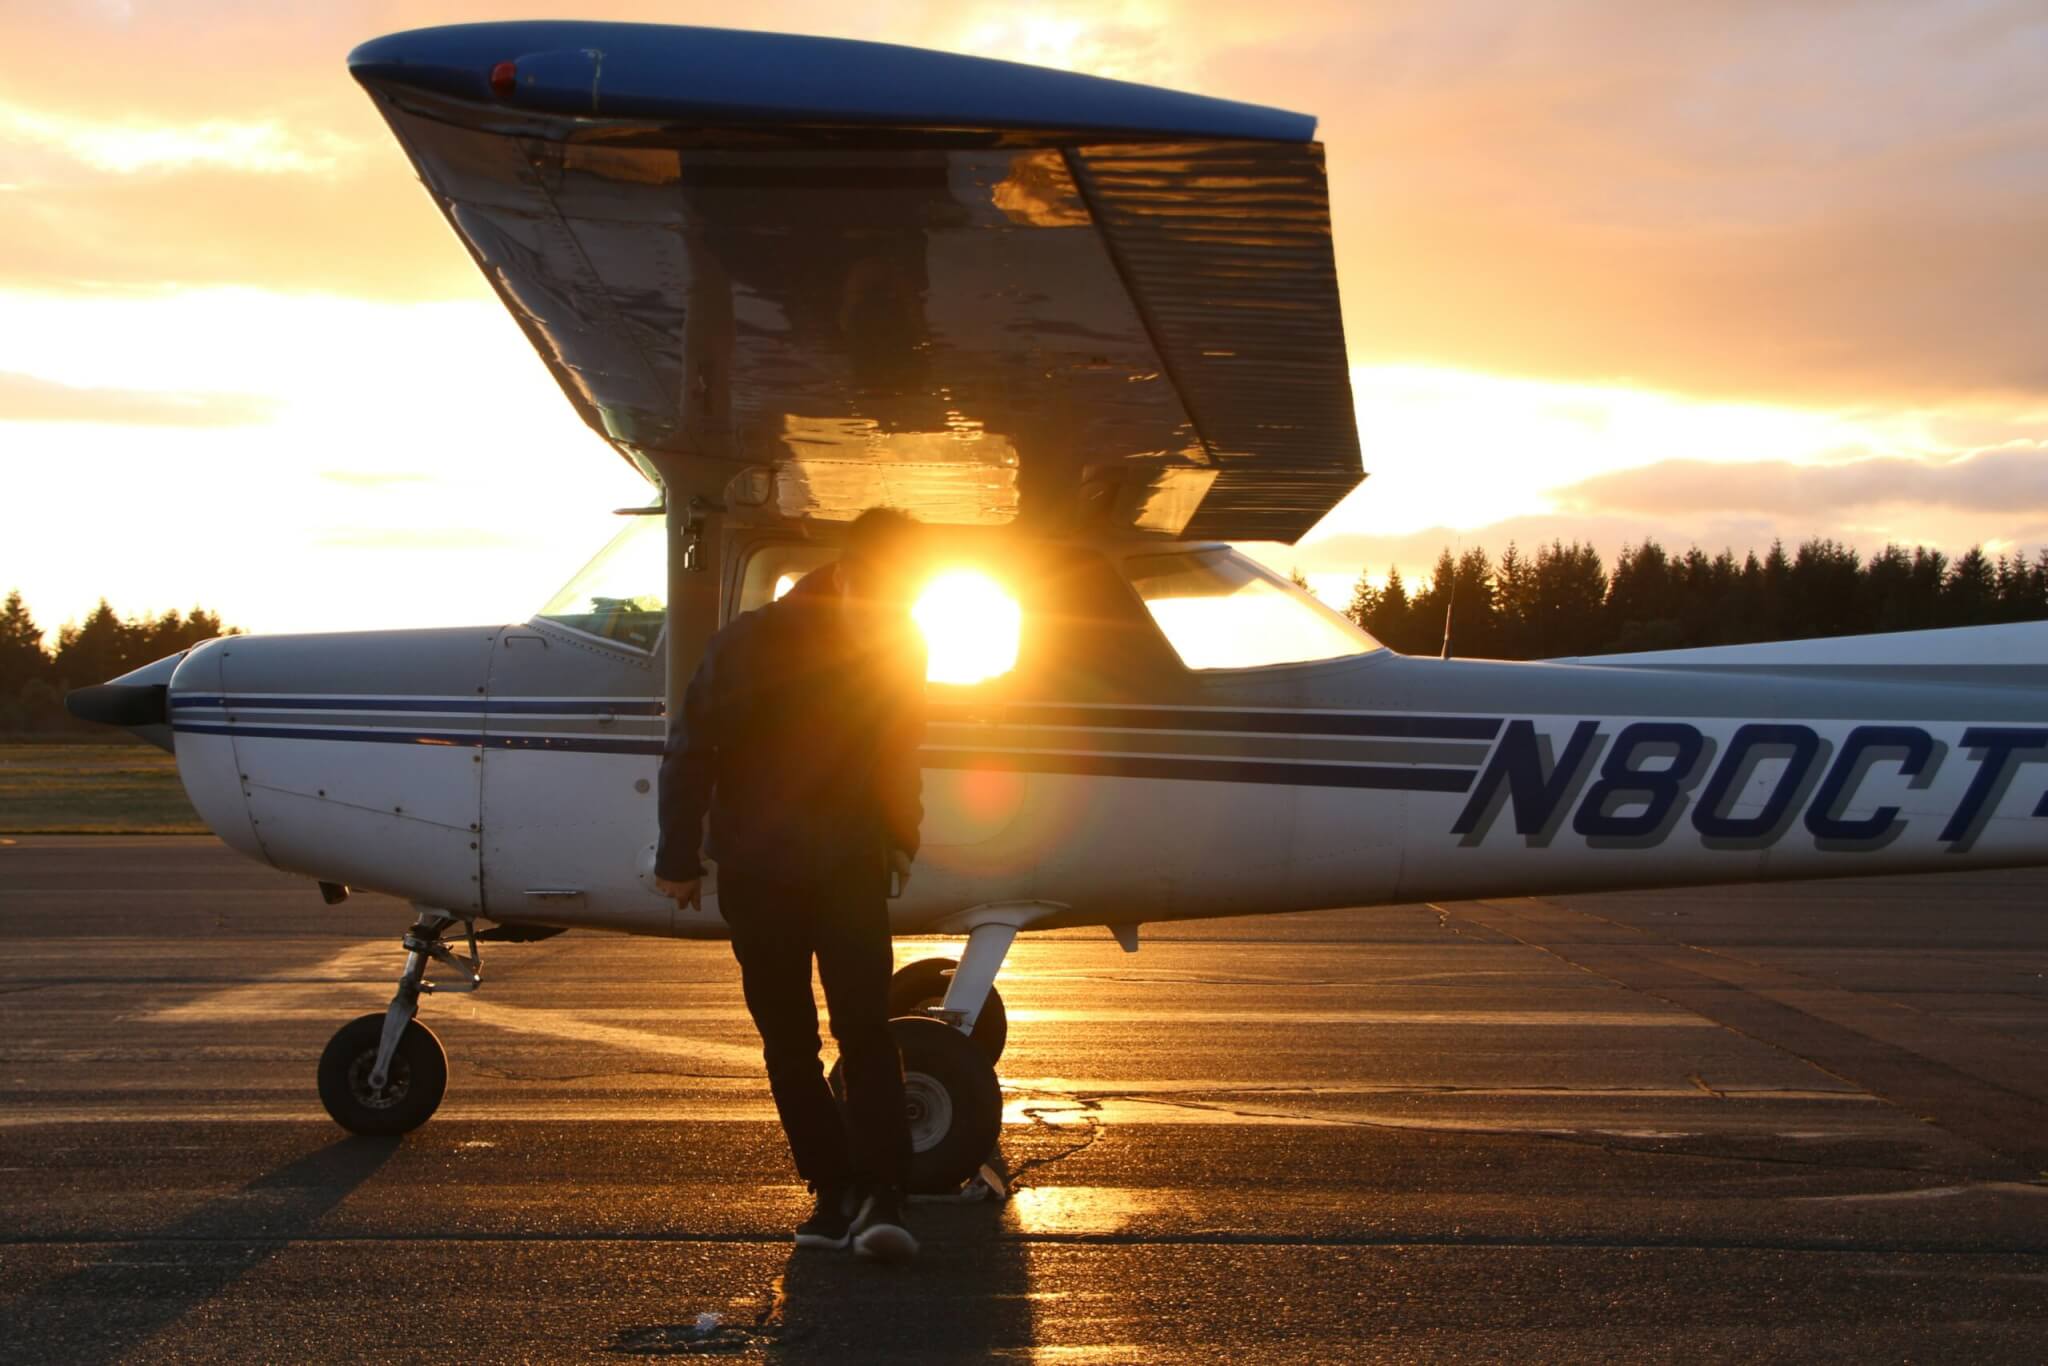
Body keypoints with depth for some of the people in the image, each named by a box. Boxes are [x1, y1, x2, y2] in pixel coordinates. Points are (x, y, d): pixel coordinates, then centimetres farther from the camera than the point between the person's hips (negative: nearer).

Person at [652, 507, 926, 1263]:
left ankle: (879, 1196, -17)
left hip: (851, 867, 2)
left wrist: (900, 839, 16)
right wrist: (678, 858, -6)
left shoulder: (897, 649, -1)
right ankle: (836, 1192, 13)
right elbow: (691, 750, -9)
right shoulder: (754, 643, -14)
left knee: (866, 1031, -12)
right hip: (757, 871, -1)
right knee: (789, 1040, 4)